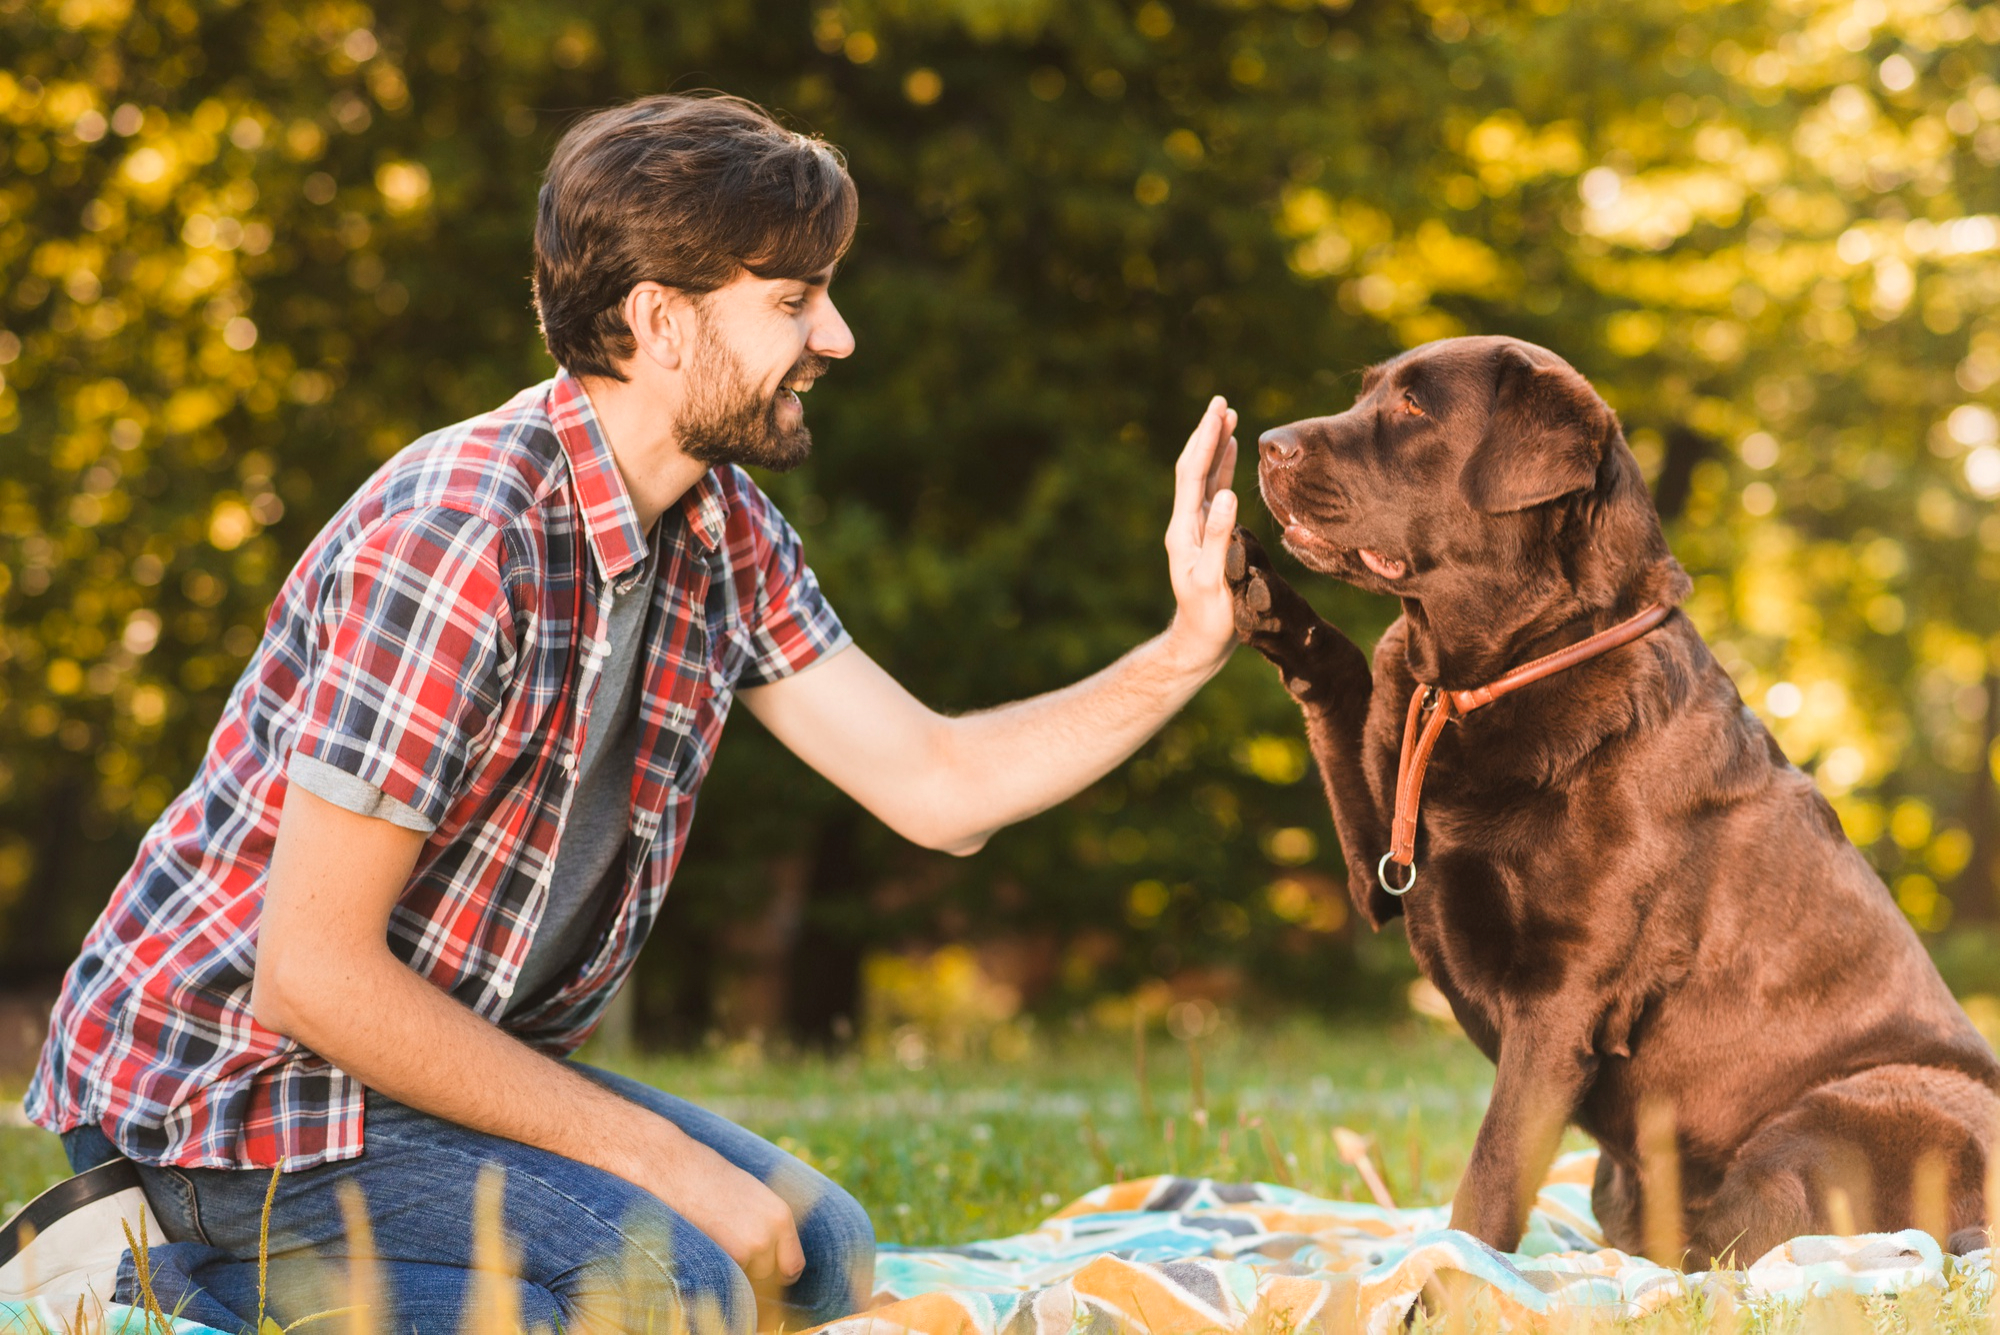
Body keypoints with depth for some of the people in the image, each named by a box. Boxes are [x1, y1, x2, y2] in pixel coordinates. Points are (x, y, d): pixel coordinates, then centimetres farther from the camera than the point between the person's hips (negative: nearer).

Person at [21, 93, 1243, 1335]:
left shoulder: (723, 534, 3)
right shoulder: (461, 538, -27)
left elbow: (937, 784, 7)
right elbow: (312, 972, -27)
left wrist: (1190, 649, -7)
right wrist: (657, 1158, -22)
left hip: (450, 1059, 10)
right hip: (232, 1085, -10)